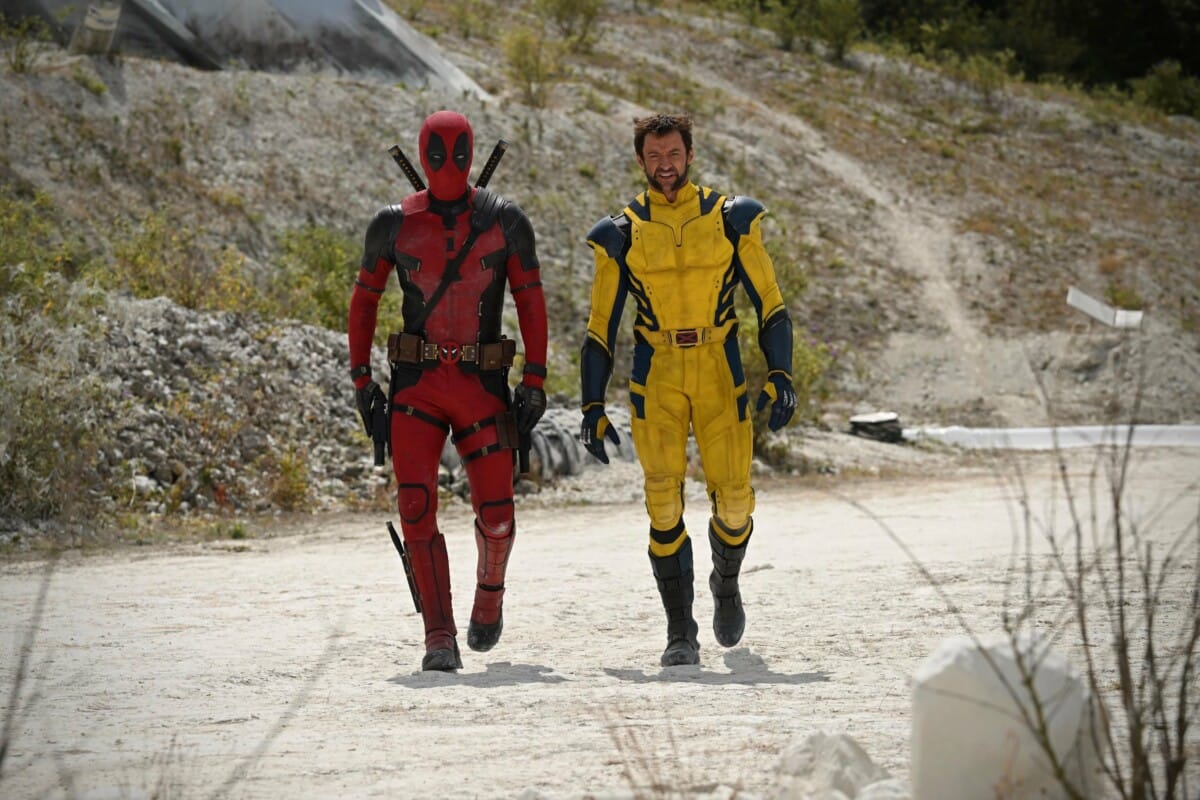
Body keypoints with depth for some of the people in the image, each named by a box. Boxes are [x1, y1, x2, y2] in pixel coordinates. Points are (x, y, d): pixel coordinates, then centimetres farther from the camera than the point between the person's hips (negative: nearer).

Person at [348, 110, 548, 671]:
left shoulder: (505, 222, 3)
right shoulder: (394, 225, 4)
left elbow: (531, 302, 5)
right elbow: (365, 299, 14)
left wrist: (534, 381, -1)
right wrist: (361, 376, 7)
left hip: (483, 385, 0)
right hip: (415, 384, 0)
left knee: (495, 514, -3)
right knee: (417, 507, -13)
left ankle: (490, 593, 30)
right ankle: (439, 636, -9)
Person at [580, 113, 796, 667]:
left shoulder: (731, 218, 5)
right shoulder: (621, 234, 6)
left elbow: (769, 304, 7)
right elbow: (601, 327, 9)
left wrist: (780, 375, -5)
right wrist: (593, 406, 4)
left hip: (720, 373, 0)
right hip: (655, 378, 0)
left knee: (733, 500, -5)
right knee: (664, 503, -10)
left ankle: (726, 582, 28)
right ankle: (680, 632, -3)